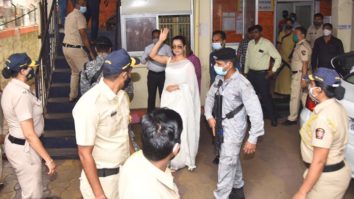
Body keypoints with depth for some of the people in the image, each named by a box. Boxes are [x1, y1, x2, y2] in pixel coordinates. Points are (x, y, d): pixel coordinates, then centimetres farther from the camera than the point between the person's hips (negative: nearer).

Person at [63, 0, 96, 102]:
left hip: (66, 47, 9)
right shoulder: (79, 16, -13)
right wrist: (91, 51, -16)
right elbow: (83, 36, -18)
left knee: (75, 72, 20)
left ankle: (72, 96, 24)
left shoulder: (70, 15, 16)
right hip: (75, 48, -9)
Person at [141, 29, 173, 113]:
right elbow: (143, 61, 3)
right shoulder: (148, 48, 5)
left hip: (163, 74, -1)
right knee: (151, 95, 6)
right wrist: (147, 58, -19)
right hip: (152, 74, 1)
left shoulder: (166, 47, 1)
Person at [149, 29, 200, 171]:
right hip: (168, 100, 5)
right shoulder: (168, 60, 6)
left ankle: (184, 159, 18)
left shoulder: (188, 64, -8)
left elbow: (191, 86, -9)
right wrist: (160, 40, -6)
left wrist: (176, 87, -15)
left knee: (181, 130, 2)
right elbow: (152, 55, 0)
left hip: (181, 101, -5)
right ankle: (172, 160, 26)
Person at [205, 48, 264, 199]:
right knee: (232, 158, 24)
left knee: (226, 163, -2)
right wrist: (209, 116, -3)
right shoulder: (219, 78, -3)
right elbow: (210, 96, 13)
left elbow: (255, 112, -25)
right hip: (222, 125, 8)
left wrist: (253, 138, -25)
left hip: (234, 128, -8)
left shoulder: (242, 84, -25)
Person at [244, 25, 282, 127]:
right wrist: (246, 72, 13)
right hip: (251, 73, 5)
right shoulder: (250, 43, 6)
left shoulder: (267, 43, -11)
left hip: (262, 73, -5)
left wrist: (273, 70, -10)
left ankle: (273, 118, 12)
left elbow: (278, 57, -7)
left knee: (265, 95, -2)